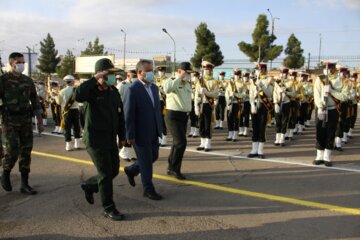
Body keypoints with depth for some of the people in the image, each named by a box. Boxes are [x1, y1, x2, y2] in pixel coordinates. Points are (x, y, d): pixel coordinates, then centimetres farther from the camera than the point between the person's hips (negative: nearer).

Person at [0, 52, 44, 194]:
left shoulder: (28, 81, 9)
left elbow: (35, 102, 13)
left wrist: (40, 122, 10)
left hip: (26, 121, 4)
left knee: (26, 152, 3)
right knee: (13, 150, -13)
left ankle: (25, 185, 10)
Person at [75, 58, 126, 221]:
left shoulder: (114, 91, 8)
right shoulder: (91, 91, -11)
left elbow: (120, 115, 14)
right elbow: (78, 96, -36)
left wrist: (122, 136, 14)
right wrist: (95, 79, -30)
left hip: (110, 140, 7)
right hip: (95, 140, -7)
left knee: (114, 170, 14)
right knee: (105, 174, -4)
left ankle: (89, 185, 39)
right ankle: (108, 209, 12)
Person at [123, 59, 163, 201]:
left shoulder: (154, 87, 8)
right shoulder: (133, 90, -16)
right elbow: (128, 115, -17)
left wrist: (160, 127, 13)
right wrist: (130, 136, -17)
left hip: (153, 132, 8)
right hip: (141, 133, -8)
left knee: (153, 157, 18)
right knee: (146, 161, 5)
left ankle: (131, 170, 40)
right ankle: (148, 189, 21)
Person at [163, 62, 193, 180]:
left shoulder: (188, 83, 13)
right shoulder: (171, 81, -11)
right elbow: (167, 89, -35)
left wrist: (188, 111, 17)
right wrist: (179, 78, -25)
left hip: (184, 116, 8)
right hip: (173, 116, -8)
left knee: (177, 142, 13)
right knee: (181, 142, -14)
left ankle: (171, 168, 25)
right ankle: (174, 168, 2)